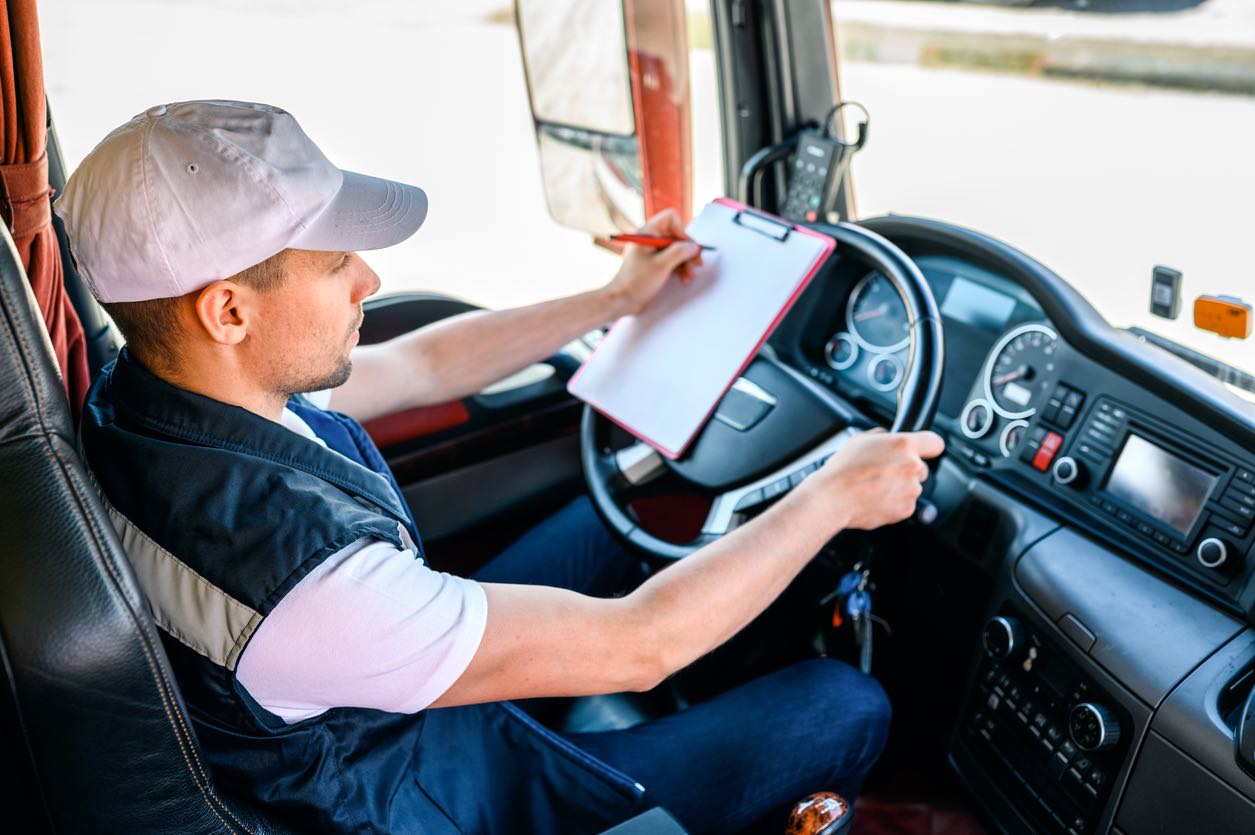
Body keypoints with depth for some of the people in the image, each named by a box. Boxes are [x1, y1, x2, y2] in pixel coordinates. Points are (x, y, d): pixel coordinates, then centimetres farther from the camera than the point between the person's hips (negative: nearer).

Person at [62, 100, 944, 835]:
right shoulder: (291, 581, -41)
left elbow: (422, 364, 1)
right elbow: (637, 646, -33)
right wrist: (836, 493, -20)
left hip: (411, 684, 8)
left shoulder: (144, 386, -13)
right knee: (848, 706, 0)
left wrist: (619, 298, 8)